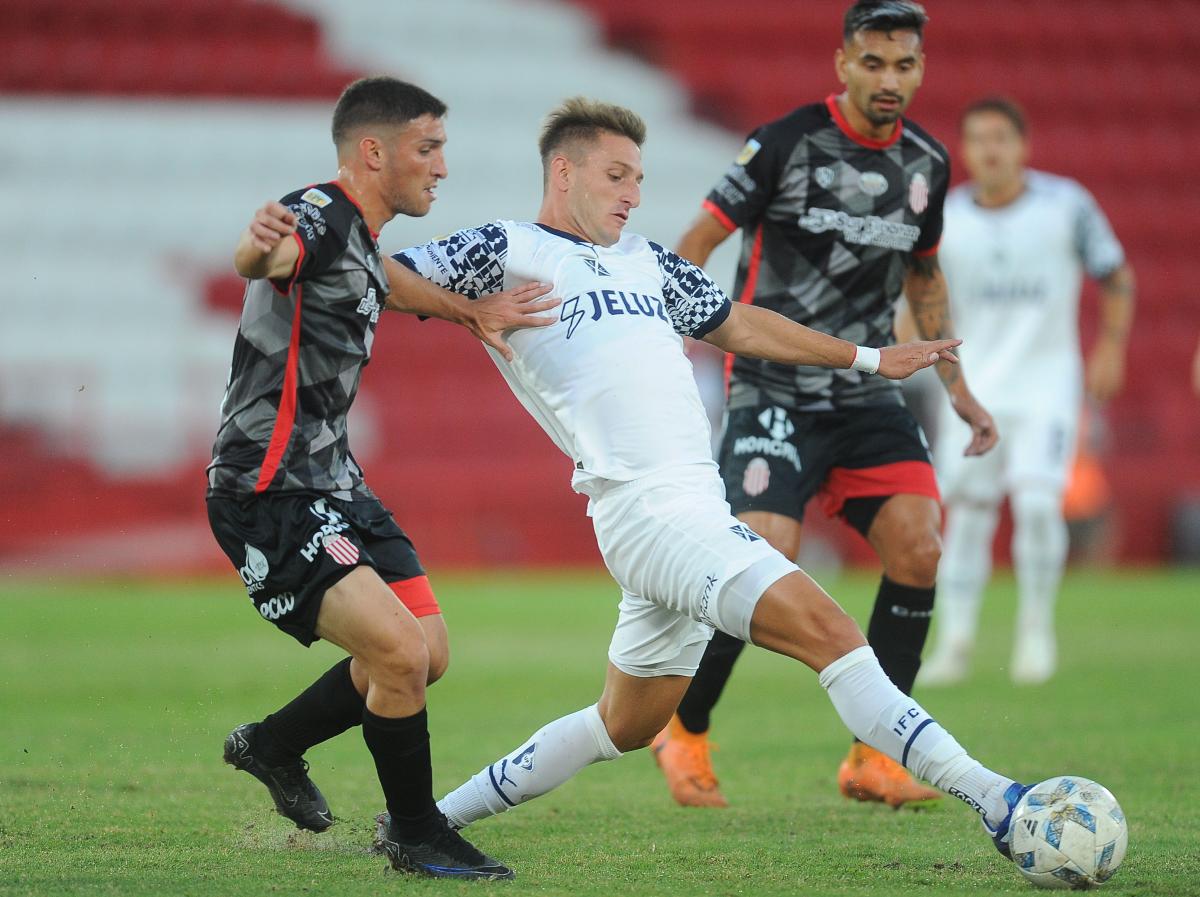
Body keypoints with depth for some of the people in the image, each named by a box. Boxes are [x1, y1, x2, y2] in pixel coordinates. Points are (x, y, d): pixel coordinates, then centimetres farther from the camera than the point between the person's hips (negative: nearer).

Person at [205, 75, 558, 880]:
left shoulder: (364, 242, 11)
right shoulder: (319, 216, -19)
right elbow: (259, 261, -44)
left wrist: (472, 312, 28)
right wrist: (261, 246, -67)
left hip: (332, 483, 10)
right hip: (270, 500, -10)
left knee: (429, 655, 11)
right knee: (399, 649, -20)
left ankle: (273, 745, 31)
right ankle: (418, 837, -3)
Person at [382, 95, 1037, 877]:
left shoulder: (643, 259, 24)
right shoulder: (507, 252, 2)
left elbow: (739, 325, 35)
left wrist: (867, 359, 38)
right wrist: (474, 311, -20)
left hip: (698, 511, 9)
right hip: (649, 510, -9)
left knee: (626, 725, 16)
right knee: (826, 630, -19)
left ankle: (433, 818, 26)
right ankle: (991, 799, -24)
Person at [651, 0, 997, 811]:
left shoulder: (926, 163, 6)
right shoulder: (788, 145, -11)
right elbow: (695, 248, -7)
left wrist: (956, 385, 21)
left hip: (868, 393, 5)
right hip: (774, 395, -5)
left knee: (919, 546, -13)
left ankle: (873, 758, -2)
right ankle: (685, 735, 6)